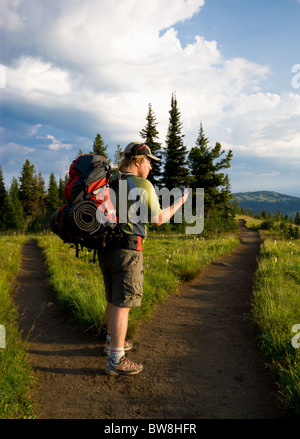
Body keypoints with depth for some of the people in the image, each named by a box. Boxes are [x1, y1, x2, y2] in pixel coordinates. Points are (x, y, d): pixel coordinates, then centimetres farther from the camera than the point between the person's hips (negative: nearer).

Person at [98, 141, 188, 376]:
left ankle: (113, 341, 36)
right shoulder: (143, 185, -8)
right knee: (122, 304, -4)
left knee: (114, 300, 21)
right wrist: (179, 203, 14)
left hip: (106, 248, 8)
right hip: (127, 249, -7)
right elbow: (158, 219, 0)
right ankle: (116, 360, 1)